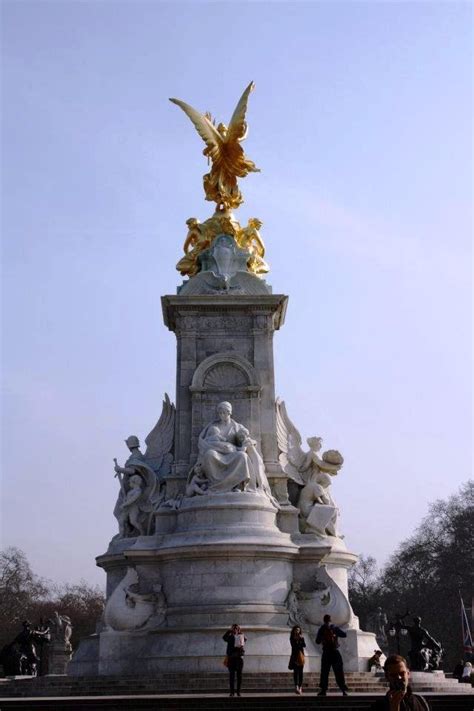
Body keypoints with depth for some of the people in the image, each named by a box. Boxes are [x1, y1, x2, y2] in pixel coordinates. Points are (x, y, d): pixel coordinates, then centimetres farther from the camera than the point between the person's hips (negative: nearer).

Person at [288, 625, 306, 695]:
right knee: (296, 671, -12)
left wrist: (301, 639, -17)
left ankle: (300, 686, 6)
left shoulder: (301, 637, 8)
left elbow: (304, 645, -5)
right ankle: (296, 686, -22)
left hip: (301, 655, 2)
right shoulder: (292, 638, 3)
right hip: (294, 655, -2)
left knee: (300, 671, 1)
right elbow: (294, 645, -10)